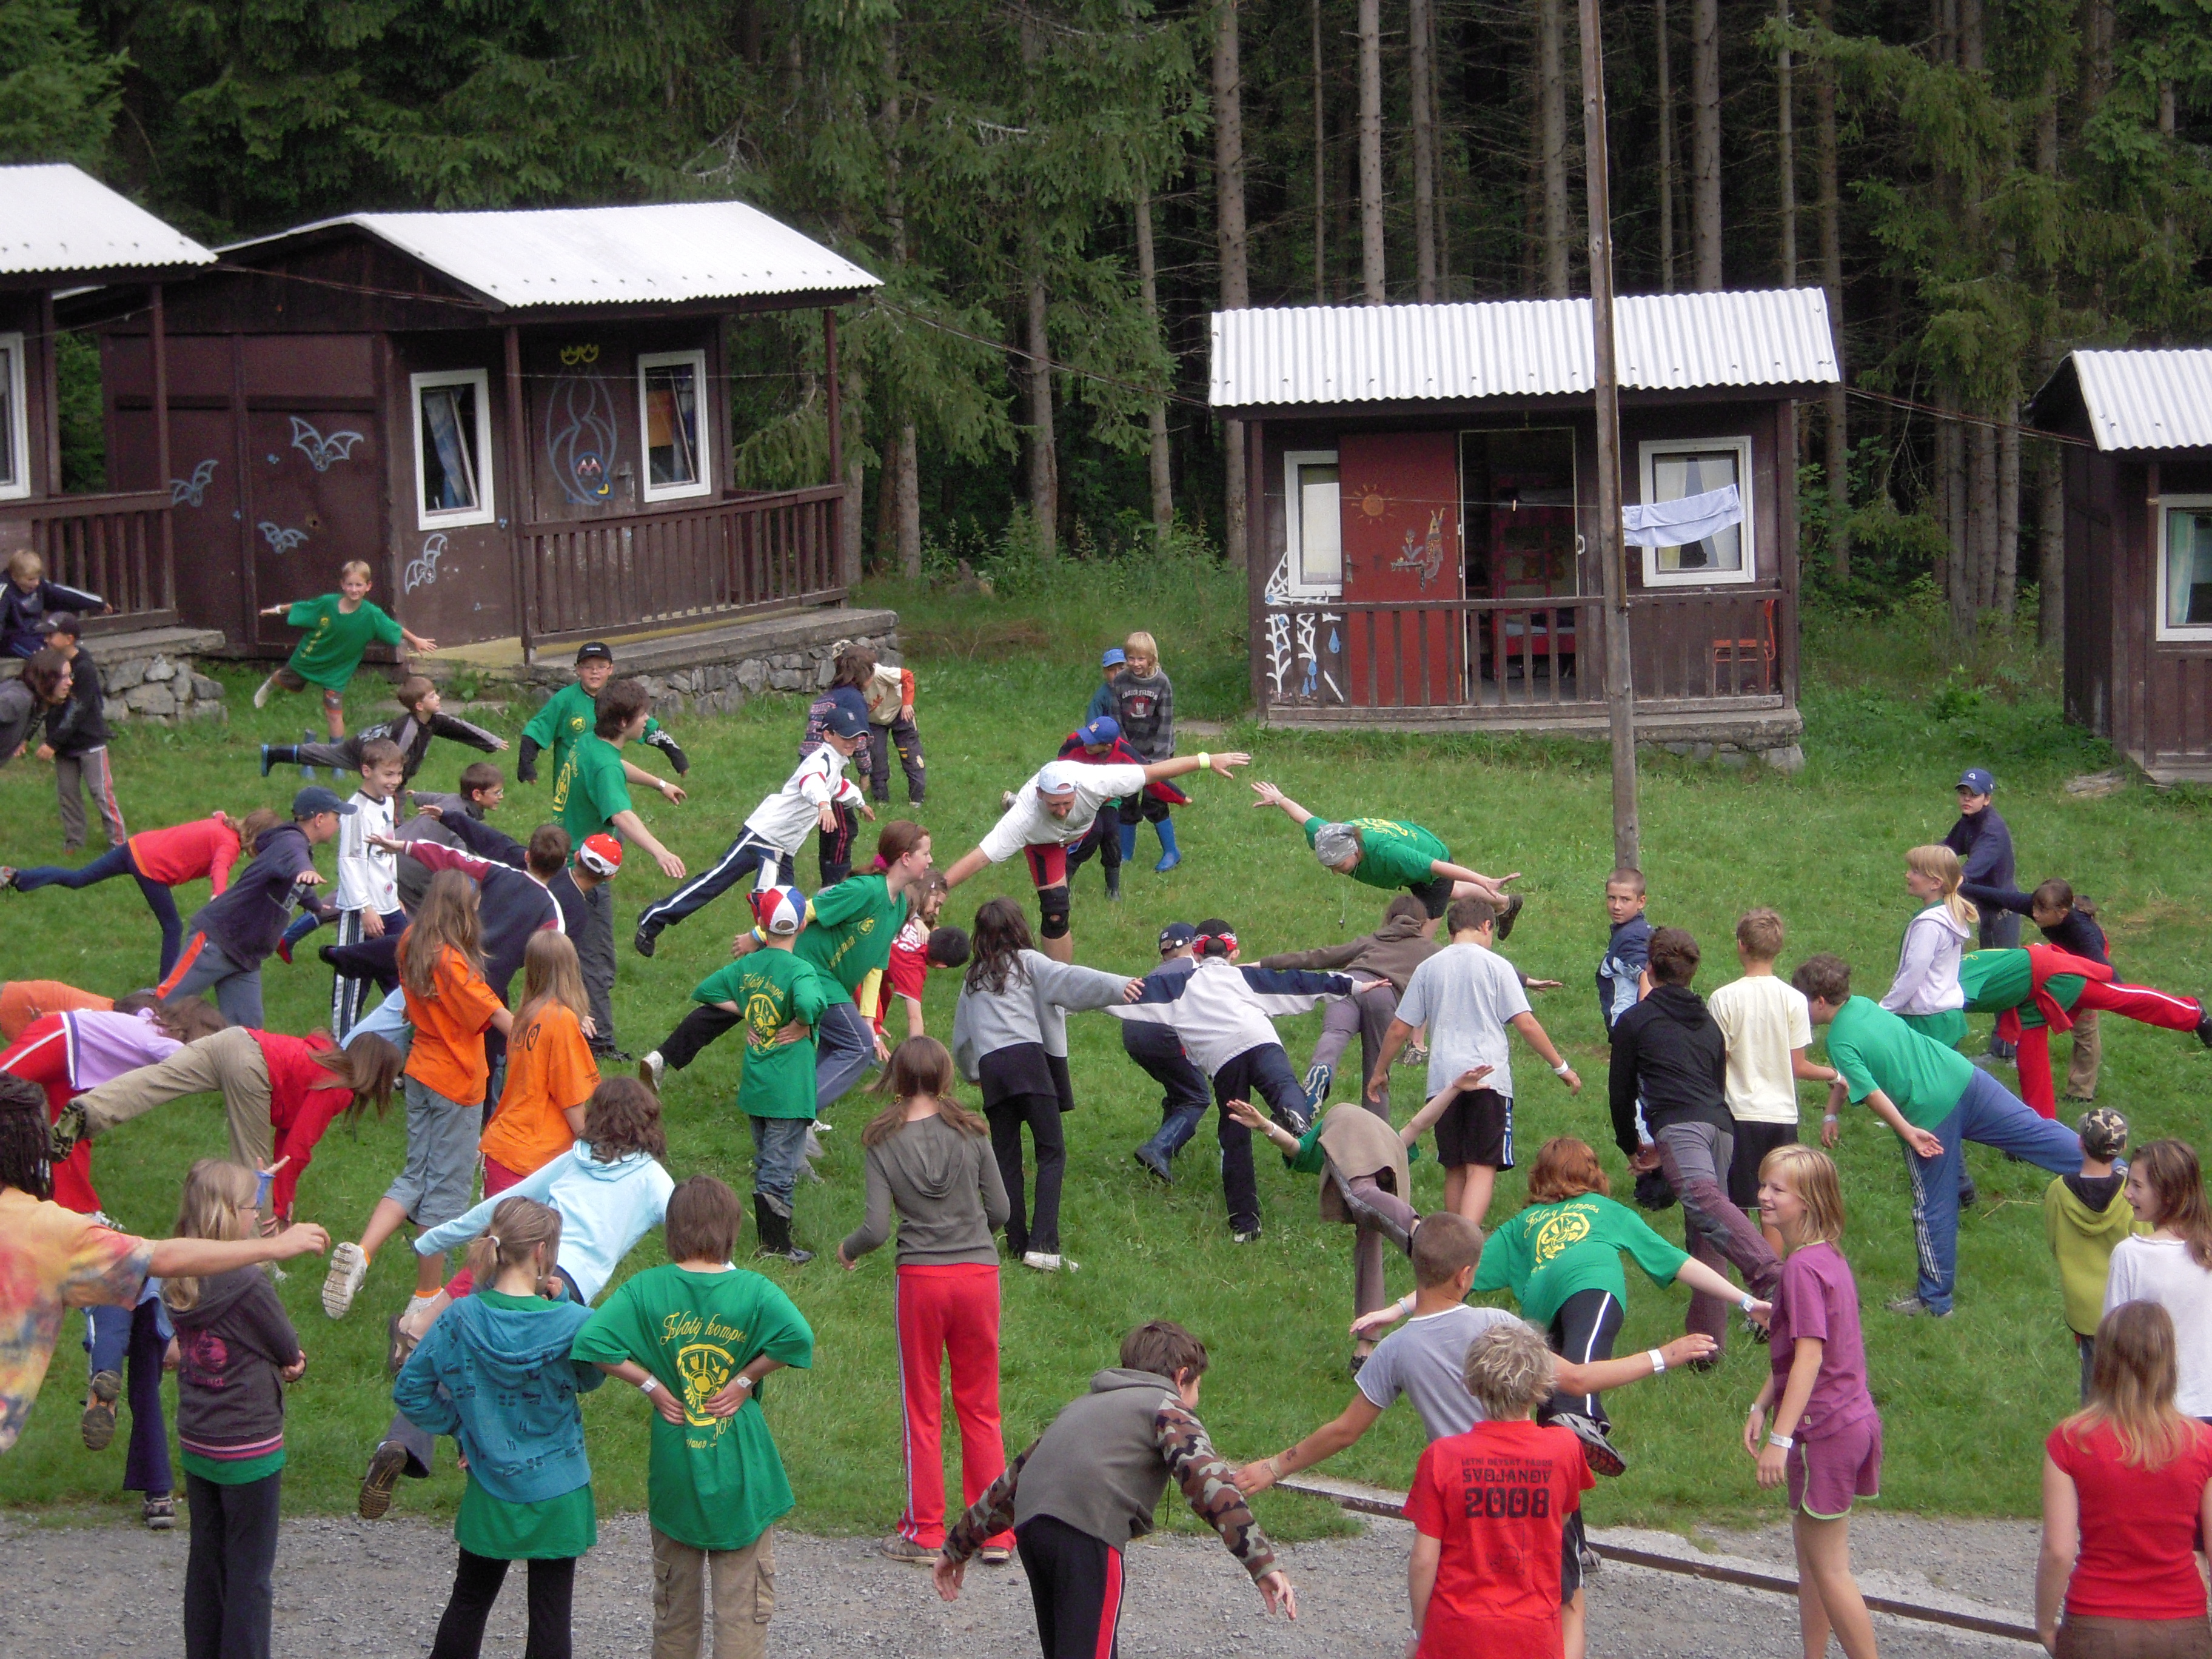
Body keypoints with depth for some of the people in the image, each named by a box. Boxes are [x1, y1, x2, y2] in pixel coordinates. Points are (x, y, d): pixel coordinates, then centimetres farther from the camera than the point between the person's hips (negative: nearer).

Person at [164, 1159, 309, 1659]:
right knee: (250, 1573, 3)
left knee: (206, 1562, 17)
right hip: (249, 1449, -7)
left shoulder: (176, 1284, 0)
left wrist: (277, 1363, 0)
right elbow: (291, 1352, -11)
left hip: (195, 1444, 7)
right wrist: (287, 1362, 10)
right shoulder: (248, 1285, -22)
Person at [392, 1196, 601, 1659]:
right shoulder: (572, 1324, -18)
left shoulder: (461, 1319, -11)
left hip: (488, 1493, 3)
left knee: (468, 1603, 18)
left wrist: (460, 1428, 4)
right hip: (557, 1495, -2)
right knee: (550, 1613, 7)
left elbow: (409, 1391, -6)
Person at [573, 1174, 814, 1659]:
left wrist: (650, 1384, -7)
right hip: (741, 1473, -2)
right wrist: (746, 1379, -11)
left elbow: (592, 1341, -17)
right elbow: (797, 1337, -24)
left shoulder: (646, 1289, -6)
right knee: (743, 1600, 4)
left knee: (675, 1600, 17)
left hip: (673, 1469, 2)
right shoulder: (752, 1290, -10)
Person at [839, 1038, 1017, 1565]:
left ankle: (924, 1534, 14)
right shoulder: (970, 1133, -2)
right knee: (981, 1408, 12)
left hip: (921, 1280, -1)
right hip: (979, 1275, 1)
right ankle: (996, 1533, 14)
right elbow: (1001, 1210, 2)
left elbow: (877, 1228, -11)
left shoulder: (884, 1143, -6)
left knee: (922, 1410, 10)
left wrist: (847, 1250, 10)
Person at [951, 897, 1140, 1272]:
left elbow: (961, 1035, 35)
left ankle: (1016, 1241, 4)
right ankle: (1042, 1244, -19)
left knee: (1006, 1158, 9)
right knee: (1052, 1153, -6)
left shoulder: (974, 978, 25)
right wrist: (1117, 986, -25)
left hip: (989, 1064, 5)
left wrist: (972, 1072, 54)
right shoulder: (1027, 962, 9)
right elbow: (1066, 978, -11)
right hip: (1028, 1058, -5)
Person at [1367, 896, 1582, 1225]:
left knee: (1455, 1169, 15)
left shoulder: (1427, 968, 11)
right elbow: (1526, 1024, -4)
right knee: (1482, 1168, -8)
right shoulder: (1496, 965, 1)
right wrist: (1560, 1066, 5)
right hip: (1489, 1078, -4)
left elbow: (1399, 1029, 13)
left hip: (1443, 1081, 4)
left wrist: (1379, 1071, 26)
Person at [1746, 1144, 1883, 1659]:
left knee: (1829, 1568, -2)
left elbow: (1809, 1355, -25)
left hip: (1826, 1431, -10)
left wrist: (1780, 1438, -26)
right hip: (1850, 1421, 10)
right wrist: (1761, 1407, 13)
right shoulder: (1827, 1256, 9)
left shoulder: (1803, 1267, -21)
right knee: (1809, 1556, 19)